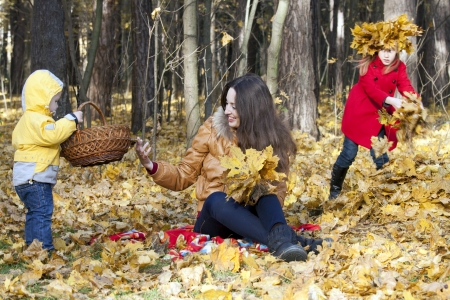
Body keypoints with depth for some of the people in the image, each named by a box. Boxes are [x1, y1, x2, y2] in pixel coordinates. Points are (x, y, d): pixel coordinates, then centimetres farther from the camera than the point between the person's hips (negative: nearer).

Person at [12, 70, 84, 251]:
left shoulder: (31, 119, 20)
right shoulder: (36, 119, -17)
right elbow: (52, 134, -33)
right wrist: (71, 120, -25)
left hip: (32, 178, 11)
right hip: (34, 177, -11)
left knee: (35, 214, 16)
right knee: (42, 213, -12)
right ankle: (44, 251, -14)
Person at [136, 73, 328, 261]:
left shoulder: (274, 138, -3)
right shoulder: (212, 130, -4)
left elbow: (277, 190, -5)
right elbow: (184, 176, 4)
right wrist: (151, 166, -14)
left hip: (249, 216, 1)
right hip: (215, 219, 0)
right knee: (216, 198, -35)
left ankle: (281, 239, -56)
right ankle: (292, 241, -50)